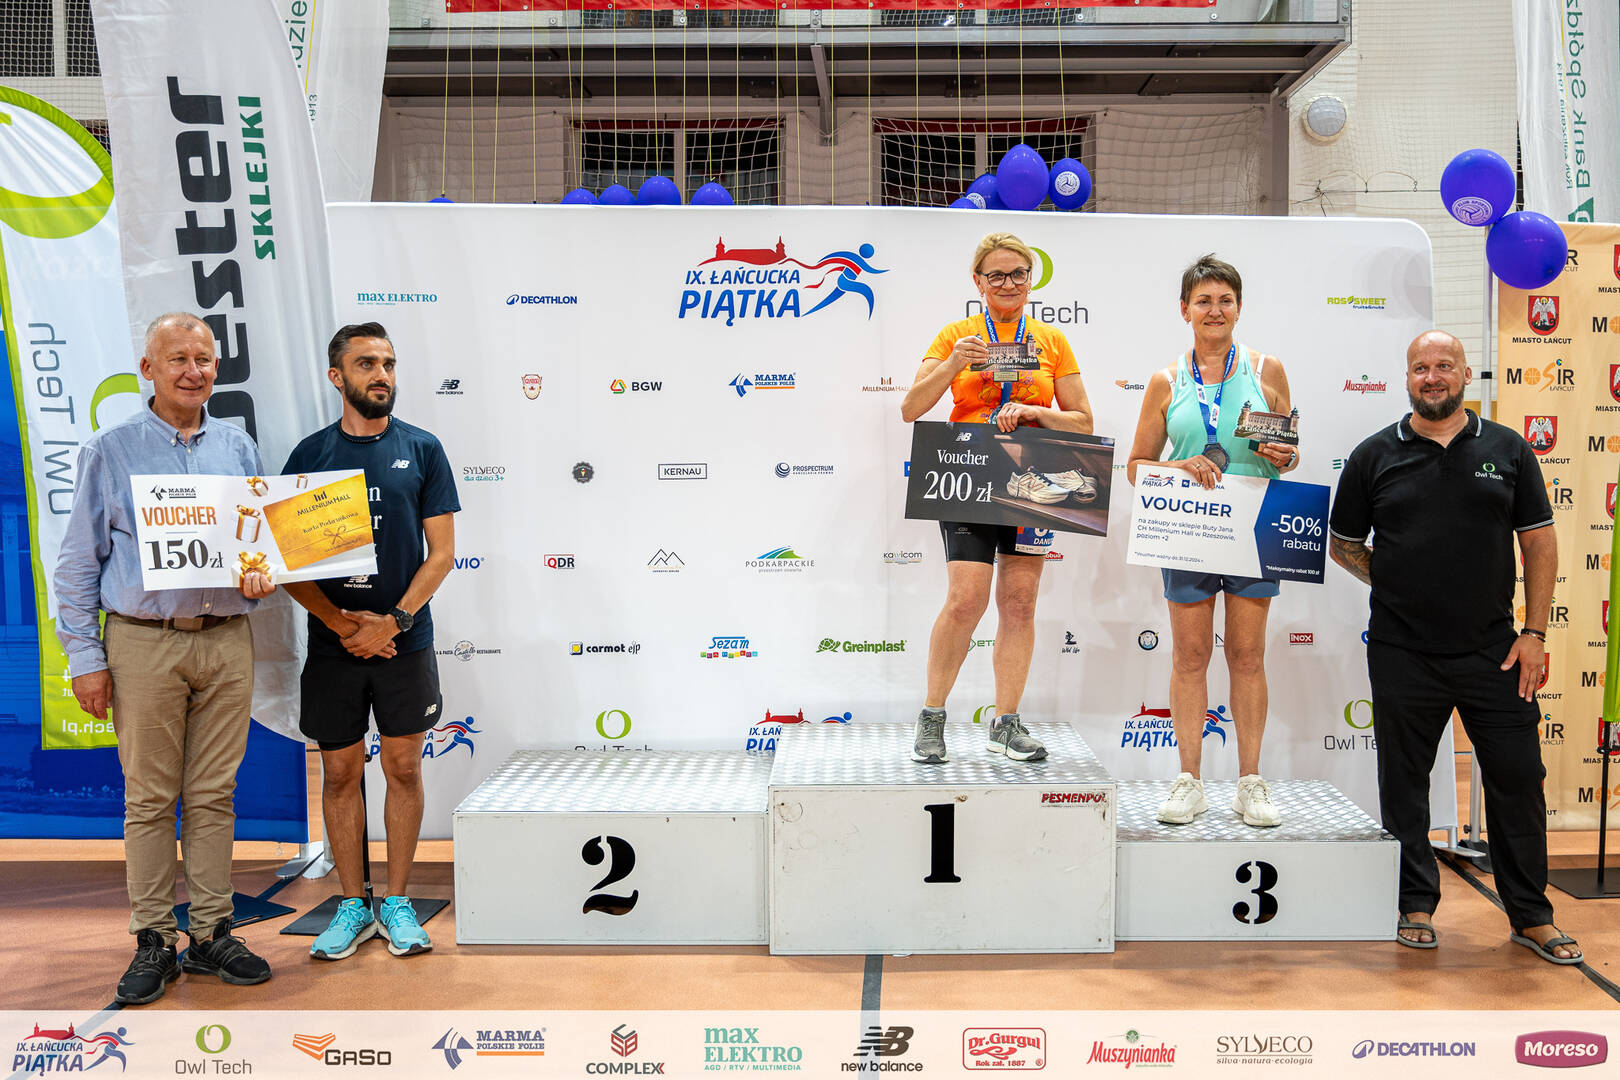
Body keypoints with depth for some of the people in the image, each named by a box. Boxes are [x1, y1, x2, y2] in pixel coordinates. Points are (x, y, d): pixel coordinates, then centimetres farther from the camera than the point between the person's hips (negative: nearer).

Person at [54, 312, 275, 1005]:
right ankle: (153, 941, 13)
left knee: (214, 793, 7)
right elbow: (78, 561, 3)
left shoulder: (239, 448, 11)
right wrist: (85, 656, -3)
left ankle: (211, 933, 16)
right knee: (149, 798, 3)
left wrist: (264, 576, -7)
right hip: (144, 642, -2)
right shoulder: (111, 449, 3)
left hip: (227, 640, 3)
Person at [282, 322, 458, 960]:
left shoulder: (422, 449, 1)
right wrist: (343, 623, -11)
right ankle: (352, 906, 21)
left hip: (405, 642, 0)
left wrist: (392, 621, -12)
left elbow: (442, 552, -2)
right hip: (332, 644, 1)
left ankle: (397, 903, 19)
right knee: (340, 772, 7)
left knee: (403, 769, 6)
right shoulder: (310, 455, 3)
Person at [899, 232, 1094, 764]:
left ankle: (1006, 724, 13)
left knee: (1019, 603, 3)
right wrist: (953, 364, -16)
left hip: (1030, 481, 3)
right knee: (966, 600, -12)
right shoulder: (956, 335, 5)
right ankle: (931, 719, 3)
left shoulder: (1052, 341, 9)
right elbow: (910, 409, -2)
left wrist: (1032, 412, -11)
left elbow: (1082, 422, 7)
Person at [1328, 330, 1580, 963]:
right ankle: (1416, 906, 22)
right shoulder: (1374, 456, 3)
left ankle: (1531, 915, 19)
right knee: (1405, 782, 7)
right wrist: (1398, 585, -1)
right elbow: (1342, 545, 10)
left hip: (1492, 651, 1)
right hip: (1403, 653, 0)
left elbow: (1539, 543, 5)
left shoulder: (1507, 450, 5)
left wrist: (1534, 632, -1)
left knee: (1517, 778, 4)